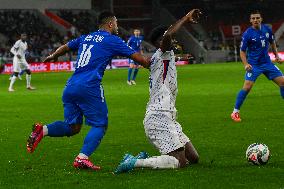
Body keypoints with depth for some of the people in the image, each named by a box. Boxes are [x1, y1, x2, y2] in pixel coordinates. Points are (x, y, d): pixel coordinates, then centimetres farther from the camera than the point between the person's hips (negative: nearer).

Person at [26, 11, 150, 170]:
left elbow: (65, 47, 36)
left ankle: (43, 130, -7)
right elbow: (137, 57, 7)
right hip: (89, 88, -7)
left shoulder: (86, 37, 22)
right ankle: (82, 158, -14)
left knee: (73, 127, 13)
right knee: (100, 125, 2)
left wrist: (53, 56, 56)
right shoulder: (112, 40, 5)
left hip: (71, 87, 7)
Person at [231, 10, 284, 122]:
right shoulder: (247, 34, -12)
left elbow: (272, 42, 19)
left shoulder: (267, 29, 1)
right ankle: (235, 112, -7)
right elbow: (242, 51, -7)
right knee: (247, 87, -18)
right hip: (254, 65, -5)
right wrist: (246, 64, -20)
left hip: (267, 63, 5)